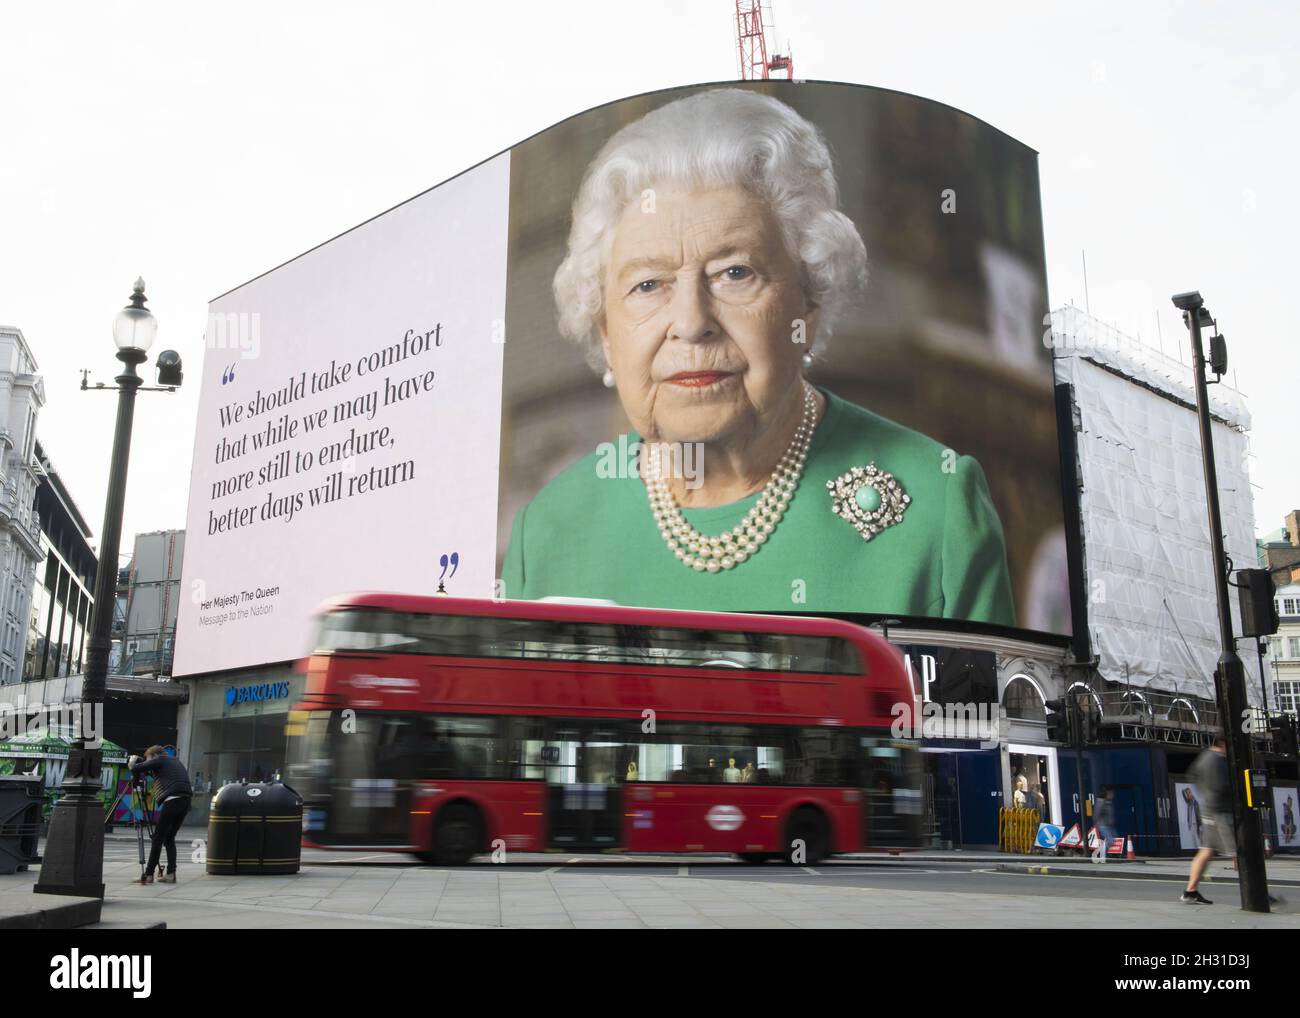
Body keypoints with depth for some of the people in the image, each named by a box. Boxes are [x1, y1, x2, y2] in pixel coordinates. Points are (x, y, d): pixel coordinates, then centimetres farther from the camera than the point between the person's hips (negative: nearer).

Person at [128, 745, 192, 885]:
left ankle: (148, 875, -1)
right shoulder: (175, 761, 28)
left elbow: (135, 769, -1)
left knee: (158, 838, -2)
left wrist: (132, 762, 20)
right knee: (169, 838, 14)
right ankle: (170, 874, 7)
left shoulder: (160, 760, 5)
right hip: (185, 801, 7)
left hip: (172, 800, -7)